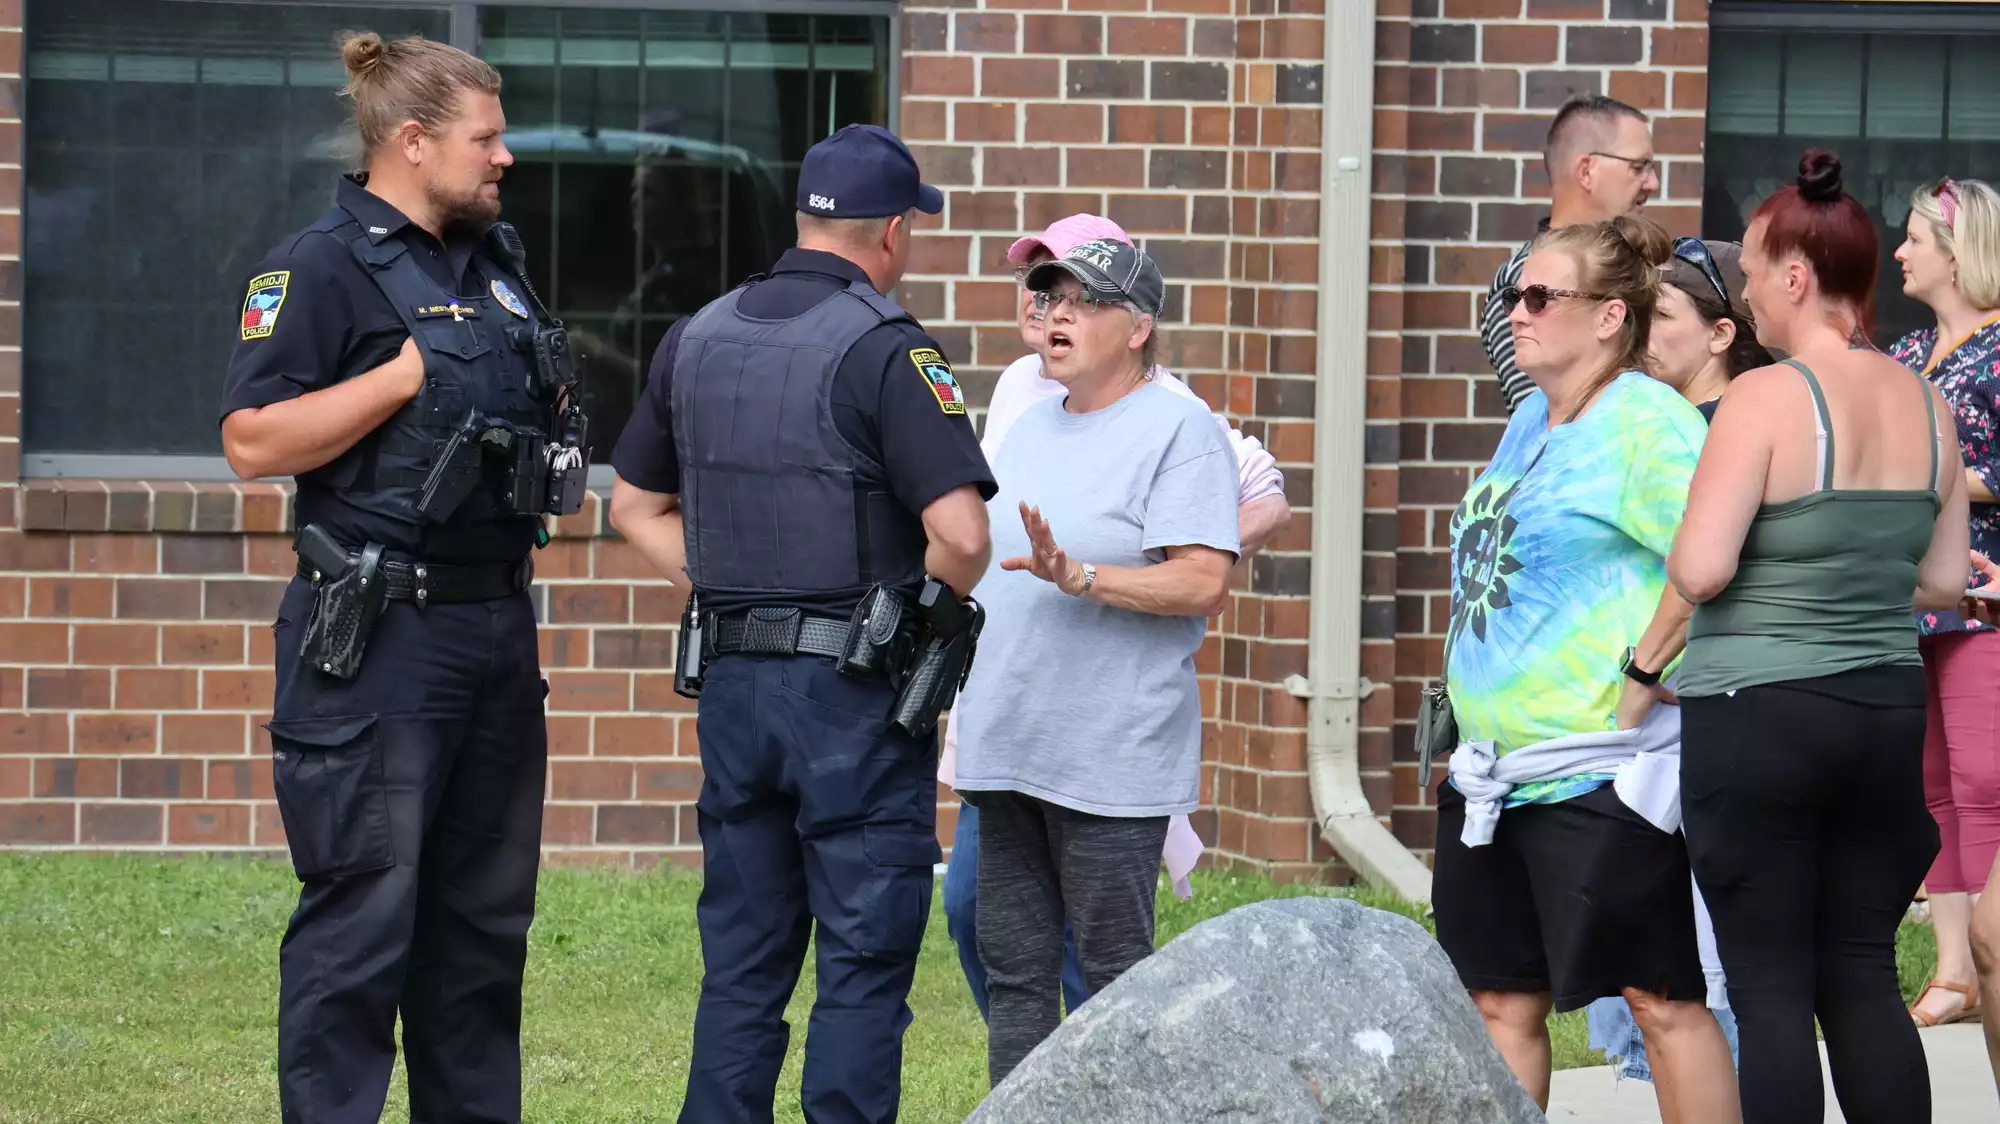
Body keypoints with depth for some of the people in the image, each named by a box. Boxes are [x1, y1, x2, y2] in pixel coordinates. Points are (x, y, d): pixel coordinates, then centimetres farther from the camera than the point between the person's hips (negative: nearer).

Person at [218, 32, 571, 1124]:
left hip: (497, 627, 8)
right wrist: (407, 376, -19)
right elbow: (254, 441, -18)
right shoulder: (322, 265, -9)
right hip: (379, 637, -8)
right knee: (361, 921, -7)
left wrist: (550, 409, 8)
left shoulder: (492, 263, 15)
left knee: (485, 915, 12)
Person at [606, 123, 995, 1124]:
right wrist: (942, 599, 0)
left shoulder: (696, 338, 10)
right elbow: (960, 534, -20)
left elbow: (635, 505, 18)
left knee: (740, 965, 12)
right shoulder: (885, 352, -12)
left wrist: (725, 584, 12)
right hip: (855, 694, -6)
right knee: (863, 966, 0)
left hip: (730, 680, 6)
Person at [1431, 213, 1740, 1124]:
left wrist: (1642, 672, -21)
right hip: (1495, 773, 10)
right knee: (1503, 1003, 12)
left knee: (1660, 999, -4)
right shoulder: (1531, 420, 16)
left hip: (1599, 774, -10)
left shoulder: (1644, 422, -14)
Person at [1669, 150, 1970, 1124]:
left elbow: (1700, 571, -19)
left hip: (1760, 716, -6)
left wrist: (1680, 542, 3)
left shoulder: (1766, 398, -14)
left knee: (1770, 985, 0)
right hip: (1888, 708, 6)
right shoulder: (1927, 405, 5)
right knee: (1865, 978, 11)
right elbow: (1945, 581, 10)